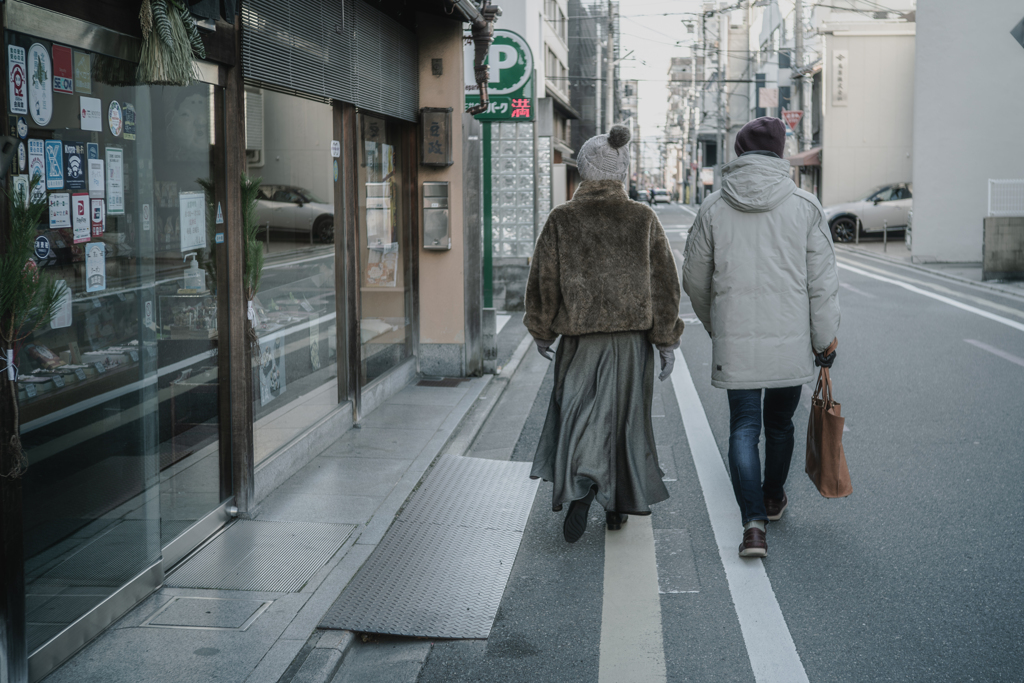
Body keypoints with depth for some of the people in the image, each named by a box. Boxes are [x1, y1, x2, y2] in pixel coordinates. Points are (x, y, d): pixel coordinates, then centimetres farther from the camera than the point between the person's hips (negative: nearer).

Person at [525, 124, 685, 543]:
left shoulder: (562, 219, -4)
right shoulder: (643, 218, -1)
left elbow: (543, 280, 0)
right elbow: (665, 284, -1)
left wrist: (541, 331, 13)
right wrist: (667, 341, 5)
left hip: (581, 336, -1)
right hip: (633, 336, 2)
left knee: (578, 414, 6)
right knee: (625, 415, 14)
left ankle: (581, 488, -17)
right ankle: (618, 503, 23)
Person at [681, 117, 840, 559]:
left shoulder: (713, 208, -1)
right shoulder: (804, 206, -3)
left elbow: (694, 279, 8)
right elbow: (822, 281, -3)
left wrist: (714, 326, 24)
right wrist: (825, 340, 5)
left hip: (736, 343, -1)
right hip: (791, 340, 1)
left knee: (743, 428, 3)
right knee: (780, 422, 19)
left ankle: (754, 522, -12)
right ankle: (773, 499, 40)